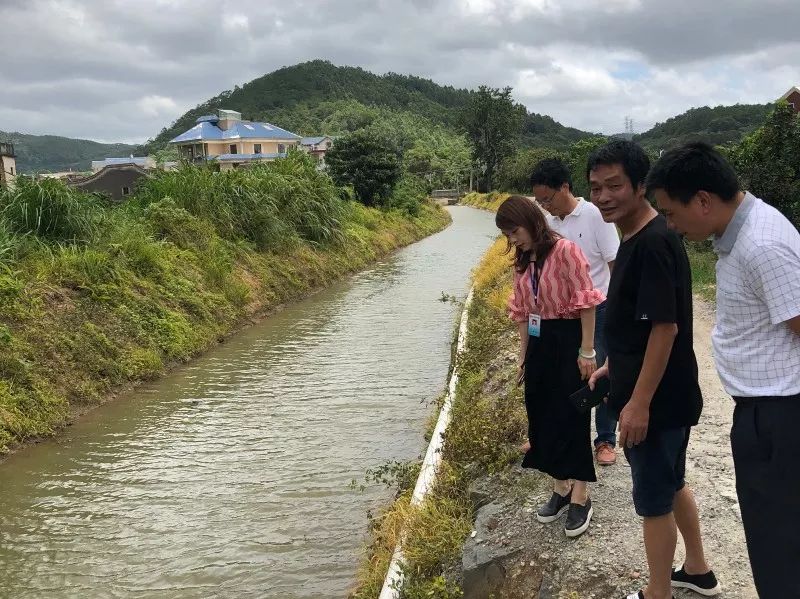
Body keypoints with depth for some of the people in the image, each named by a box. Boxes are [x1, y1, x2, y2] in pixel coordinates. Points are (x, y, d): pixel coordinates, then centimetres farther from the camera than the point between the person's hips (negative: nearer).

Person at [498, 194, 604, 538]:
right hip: (539, 343, 8)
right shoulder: (522, 262, 9)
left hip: (568, 341, -7)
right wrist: (523, 356, 13)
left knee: (572, 418, 0)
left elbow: (586, 302, -15)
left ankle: (580, 498, 14)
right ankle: (561, 489, 28)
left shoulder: (565, 251, -14)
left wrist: (587, 351, -16)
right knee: (542, 417, 12)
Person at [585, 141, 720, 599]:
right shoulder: (637, 238, 8)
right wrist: (613, 364, 20)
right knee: (672, 484, 24)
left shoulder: (653, 242, -23)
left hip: (657, 398, -10)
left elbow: (665, 326, -25)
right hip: (670, 393, 10)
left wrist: (639, 403, -23)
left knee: (653, 498, 6)